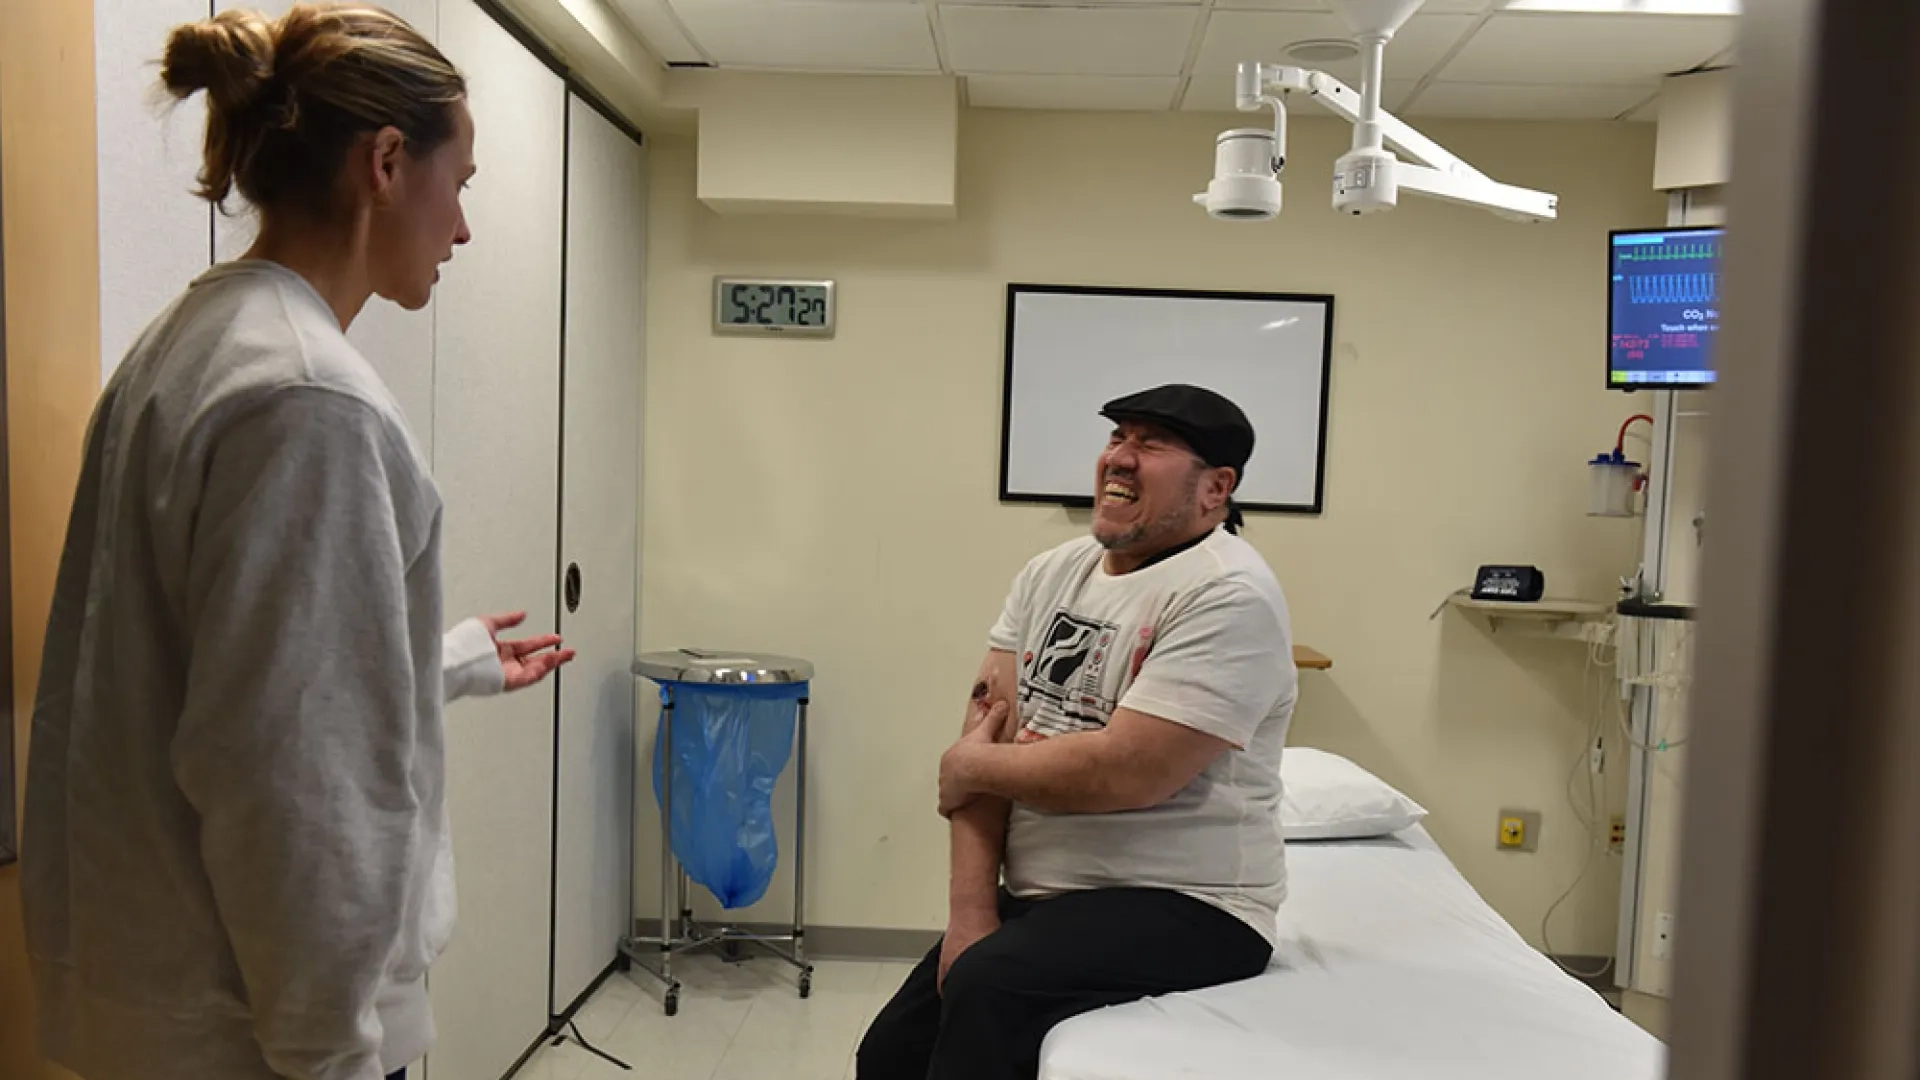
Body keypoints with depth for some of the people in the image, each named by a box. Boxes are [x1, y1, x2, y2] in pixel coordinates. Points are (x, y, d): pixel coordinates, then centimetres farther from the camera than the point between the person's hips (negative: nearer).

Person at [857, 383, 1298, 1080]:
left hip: (1183, 907, -7)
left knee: (988, 991, -29)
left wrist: (968, 768, -9)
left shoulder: (1229, 596, -17)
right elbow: (986, 736, -1)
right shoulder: (1053, 573, 6)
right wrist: (970, 907, -11)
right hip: (1035, 898, 7)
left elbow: (1126, 773, -25)